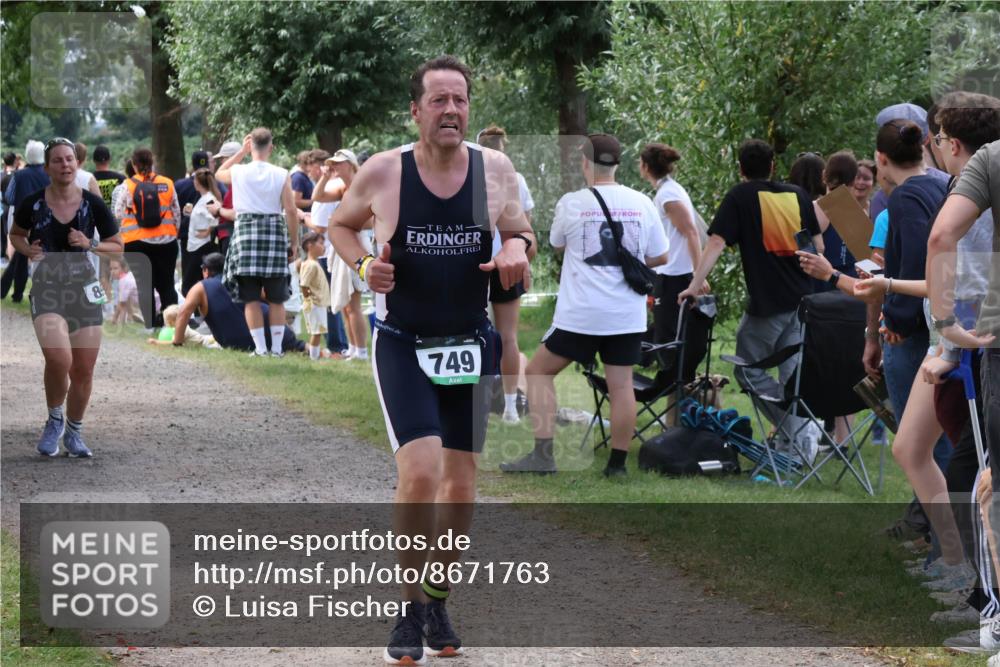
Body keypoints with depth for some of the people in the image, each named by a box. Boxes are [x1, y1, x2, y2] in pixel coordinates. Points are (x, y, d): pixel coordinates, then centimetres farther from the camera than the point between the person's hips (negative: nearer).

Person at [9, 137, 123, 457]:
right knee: (59, 359, -24)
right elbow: (16, 234, 15)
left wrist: (90, 244, -11)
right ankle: (54, 420, 3)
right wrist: (29, 250, -6)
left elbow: (117, 246, 8)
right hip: (46, 288, -2)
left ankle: (74, 432, 29)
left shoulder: (93, 204, -3)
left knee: (83, 371, 5)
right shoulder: (32, 203, -5)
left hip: (84, 289, 2)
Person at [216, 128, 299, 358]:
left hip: (245, 231, 0)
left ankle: (260, 348, 0)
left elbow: (219, 173, 24)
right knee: (276, 298, 7)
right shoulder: (281, 175, -3)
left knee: (251, 297, 4)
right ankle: (276, 347, 6)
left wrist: (241, 152, 21)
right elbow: (291, 211, -4)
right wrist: (294, 242, 4)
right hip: (274, 231, 0)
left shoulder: (238, 172, -1)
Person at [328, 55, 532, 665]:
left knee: (461, 483, 9)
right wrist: (362, 264, -11)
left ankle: (439, 599, 30)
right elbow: (340, 225, 8)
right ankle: (410, 611, -2)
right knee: (420, 471, -18)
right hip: (403, 345, -3)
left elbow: (519, 231, 10)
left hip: (468, 344, 3)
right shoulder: (382, 172, -10)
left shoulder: (496, 169, -5)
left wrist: (517, 246, -13)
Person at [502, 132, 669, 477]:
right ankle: (617, 464, 8)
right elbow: (659, 257, 9)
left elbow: (557, 245, 12)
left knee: (539, 371, 9)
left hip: (580, 314, -3)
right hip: (628, 316, 3)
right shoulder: (641, 203, 1)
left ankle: (543, 454, 1)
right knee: (621, 384, 7)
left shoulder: (571, 203, -6)